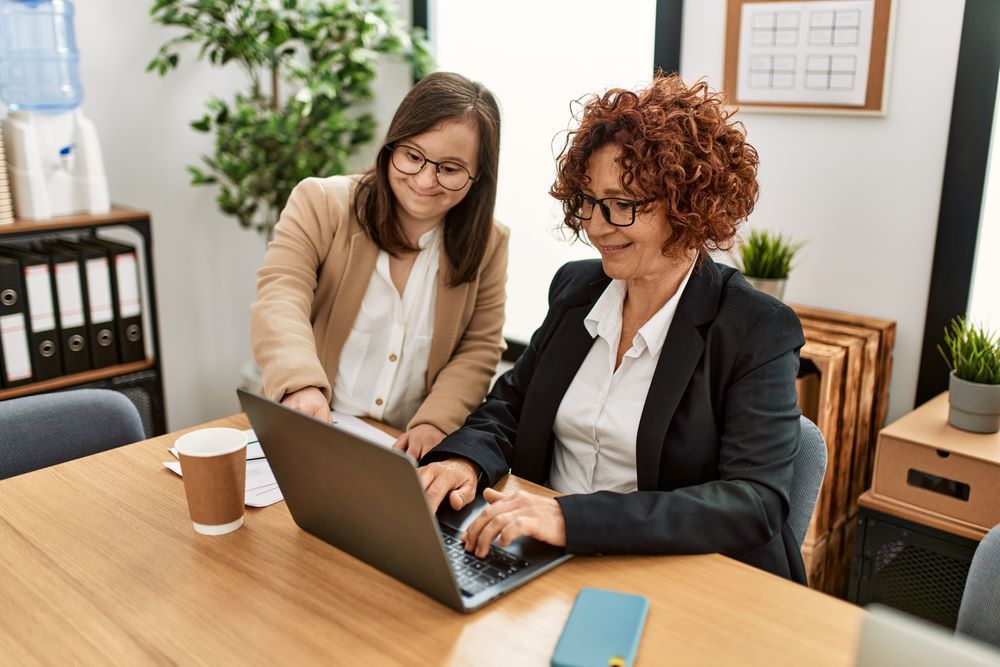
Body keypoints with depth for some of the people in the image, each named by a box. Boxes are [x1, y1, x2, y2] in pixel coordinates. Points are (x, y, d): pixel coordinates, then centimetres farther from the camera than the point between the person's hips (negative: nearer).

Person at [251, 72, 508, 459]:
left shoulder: (486, 243, 4)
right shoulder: (321, 204, -4)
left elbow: (479, 349, 4)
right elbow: (279, 300, -16)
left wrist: (435, 423, -14)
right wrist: (302, 384, -36)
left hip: (411, 455, 3)